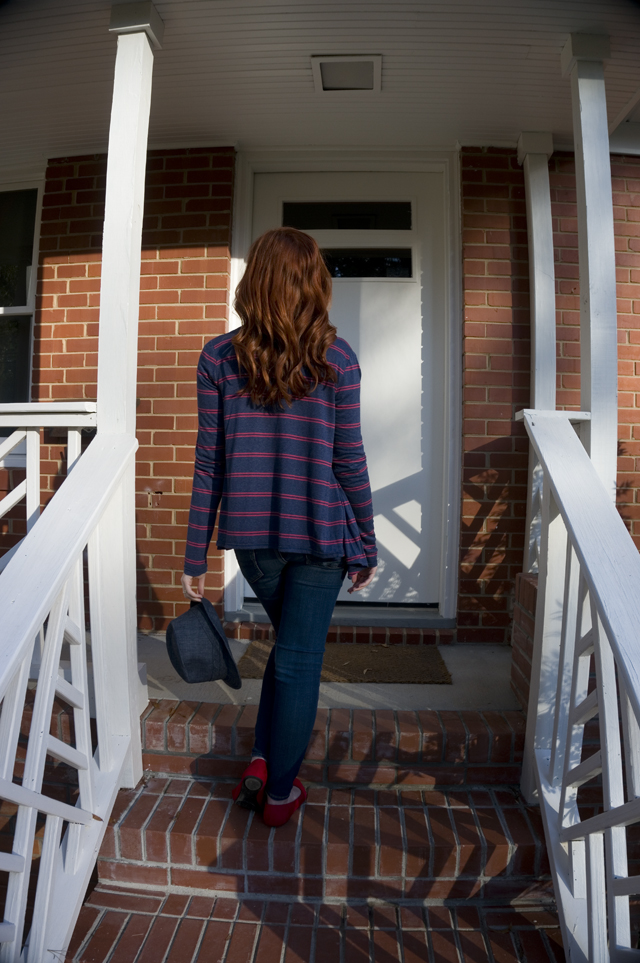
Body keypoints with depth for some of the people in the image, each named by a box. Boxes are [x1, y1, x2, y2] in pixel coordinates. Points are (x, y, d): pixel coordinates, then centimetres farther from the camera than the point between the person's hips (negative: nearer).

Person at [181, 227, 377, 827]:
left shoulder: (219, 358, -2)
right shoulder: (336, 359, -7)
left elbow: (209, 463, -3)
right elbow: (349, 462, -6)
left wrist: (195, 557, 4)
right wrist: (366, 546, 5)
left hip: (249, 532, 3)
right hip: (319, 532, -2)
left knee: (291, 642, 26)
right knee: (299, 660, 13)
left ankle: (260, 762, 27)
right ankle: (281, 792, 29)